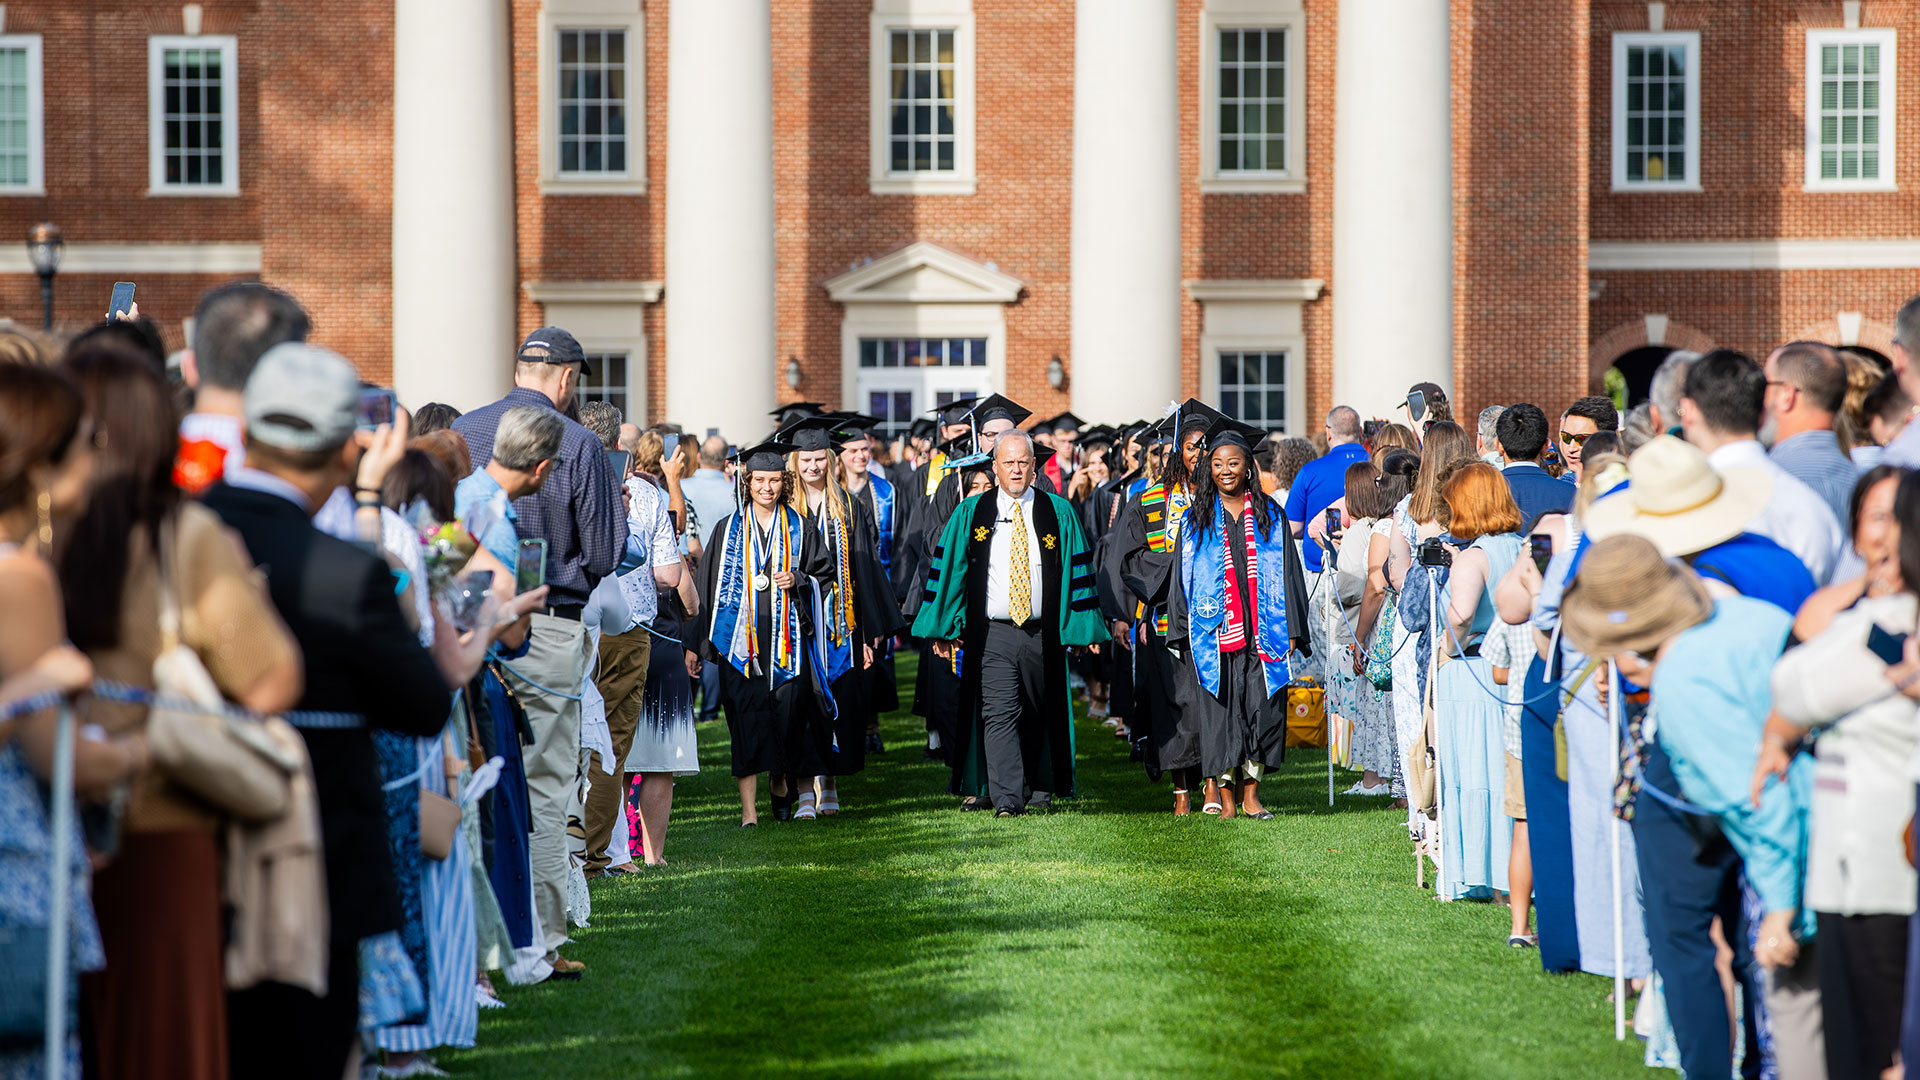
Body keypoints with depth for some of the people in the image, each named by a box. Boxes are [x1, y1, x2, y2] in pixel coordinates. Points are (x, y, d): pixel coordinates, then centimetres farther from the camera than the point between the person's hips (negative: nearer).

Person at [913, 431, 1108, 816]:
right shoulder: (970, 513, 4)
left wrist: (1083, 626, -1)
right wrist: (942, 627, -1)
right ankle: (1007, 799, -16)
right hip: (993, 635, -1)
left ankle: (1039, 788, 27)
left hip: (1042, 635, 1)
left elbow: (1078, 568, 5)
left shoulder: (1059, 513, 4)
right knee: (999, 714, -12)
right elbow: (947, 568, 4)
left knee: (1038, 717, 11)